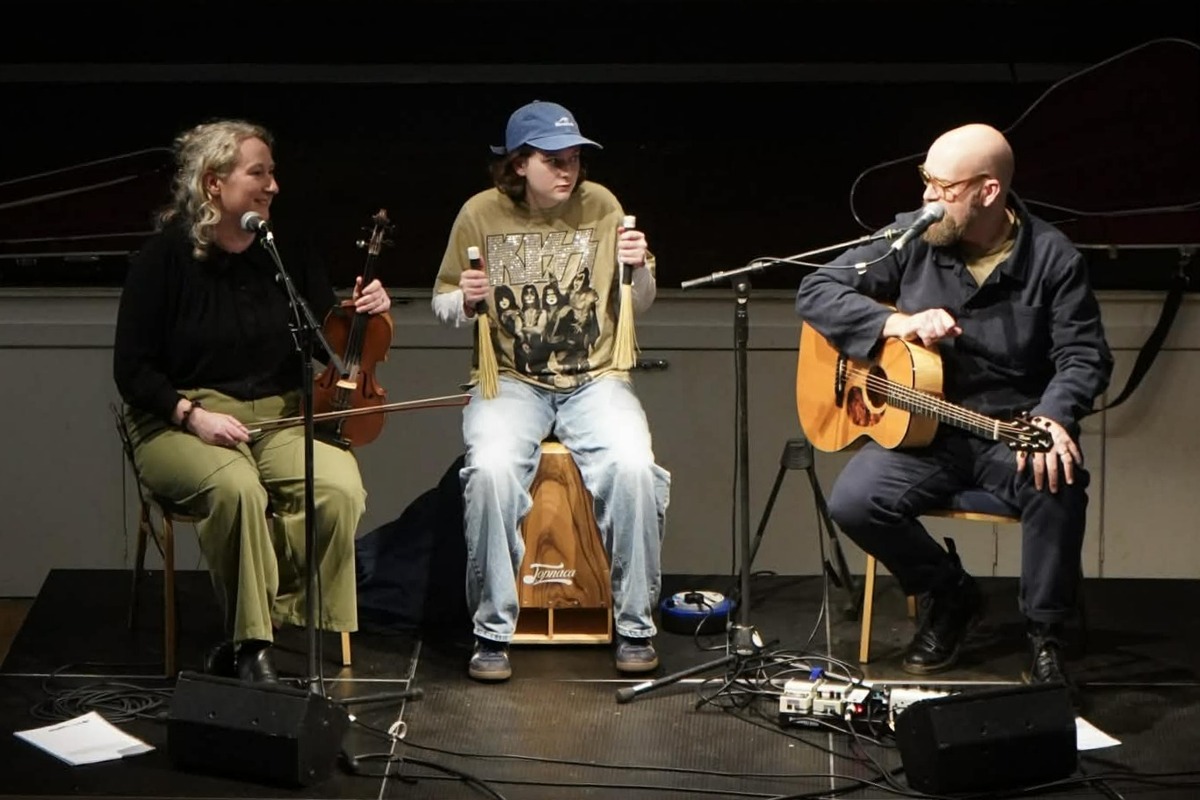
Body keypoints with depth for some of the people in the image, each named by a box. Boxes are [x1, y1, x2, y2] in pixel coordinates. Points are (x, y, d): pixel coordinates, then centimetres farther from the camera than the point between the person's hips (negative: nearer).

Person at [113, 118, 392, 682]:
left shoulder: (287, 256, 8)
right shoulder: (165, 257, -3)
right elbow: (133, 370, -3)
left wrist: (362, 318, -11)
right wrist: (193, 414, -18)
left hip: (279, 419, 4)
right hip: (181, 424, -4)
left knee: (340, 485, -28)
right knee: (237, 487, -37)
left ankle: (275, 628, -18)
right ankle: (250, 648, -23)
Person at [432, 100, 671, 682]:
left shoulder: (600, 206, 2)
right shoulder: (481, 213, -1)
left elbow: (637, 307, 10)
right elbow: (442, 302, 8)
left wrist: (640, 271, -11)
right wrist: (465, 303, -14)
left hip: (595, 379, 1)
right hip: (510, 381, -1)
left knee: (632, 465, -29)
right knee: (491, 469, -32)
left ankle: (636, 625, -11)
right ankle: (493, 631, -16)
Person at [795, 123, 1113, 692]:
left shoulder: (1052, 257, -5)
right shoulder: (910, 239, -1)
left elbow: (1084, 356, -7)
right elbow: (816, 292, 1)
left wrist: (1054, 419, -28)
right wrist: (894, 322, -16)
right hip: (921, 429, 2)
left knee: (1060, 484, -35)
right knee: (853, 501, -24)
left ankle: (1044, 634, -13)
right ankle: (949, 596, 5)